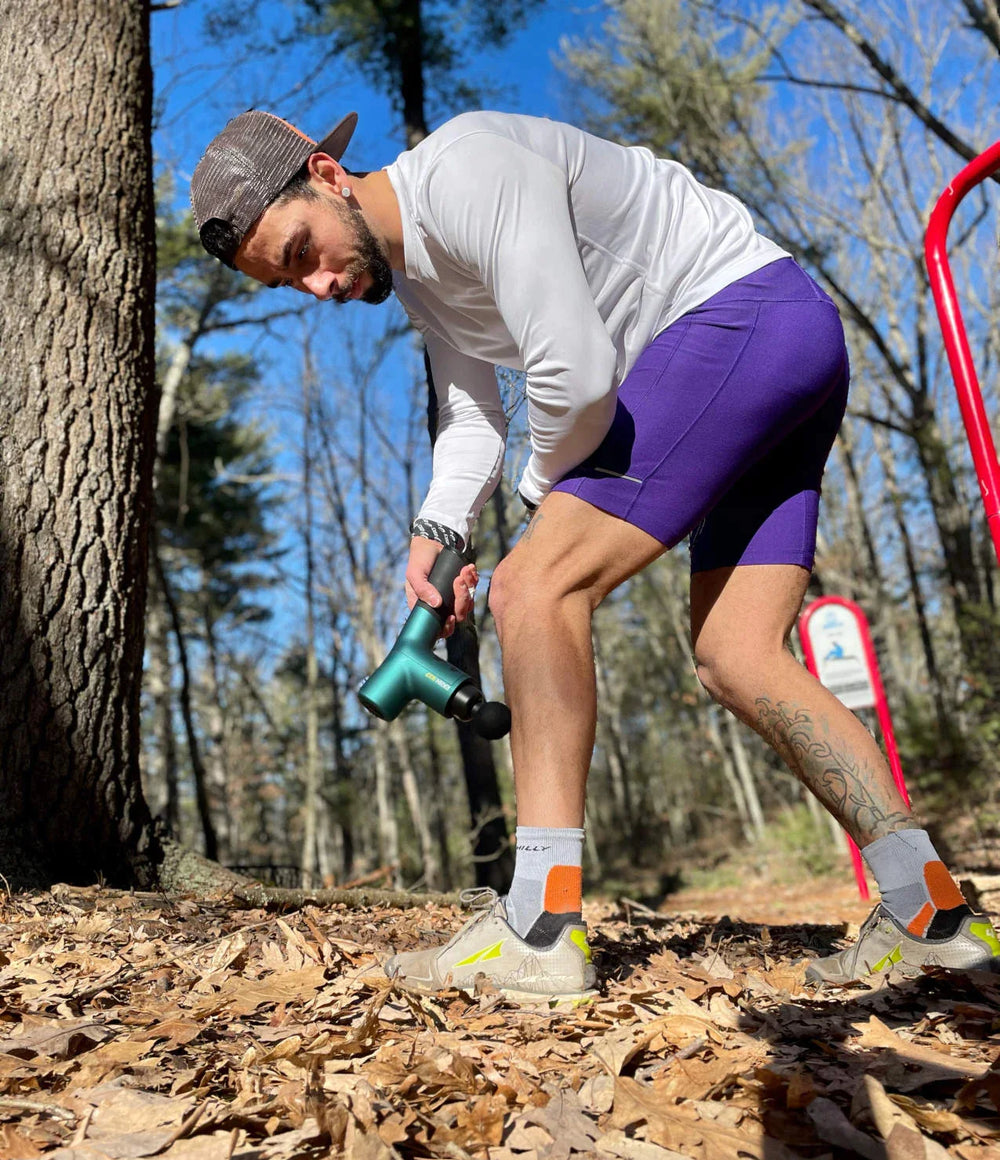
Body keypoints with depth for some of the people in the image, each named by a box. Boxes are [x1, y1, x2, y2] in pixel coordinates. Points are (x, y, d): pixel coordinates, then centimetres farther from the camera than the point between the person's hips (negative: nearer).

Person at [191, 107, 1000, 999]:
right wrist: (436, 532, -1)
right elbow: (472, 415, 17)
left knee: (540, 585, -18)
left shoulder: (465, 172, -17)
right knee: (734, 657, 3)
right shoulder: (409, 266, 16)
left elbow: (575, 378, -22)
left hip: (750, 309, -10)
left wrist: (544, 491, -2)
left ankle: (541, 929, -16)